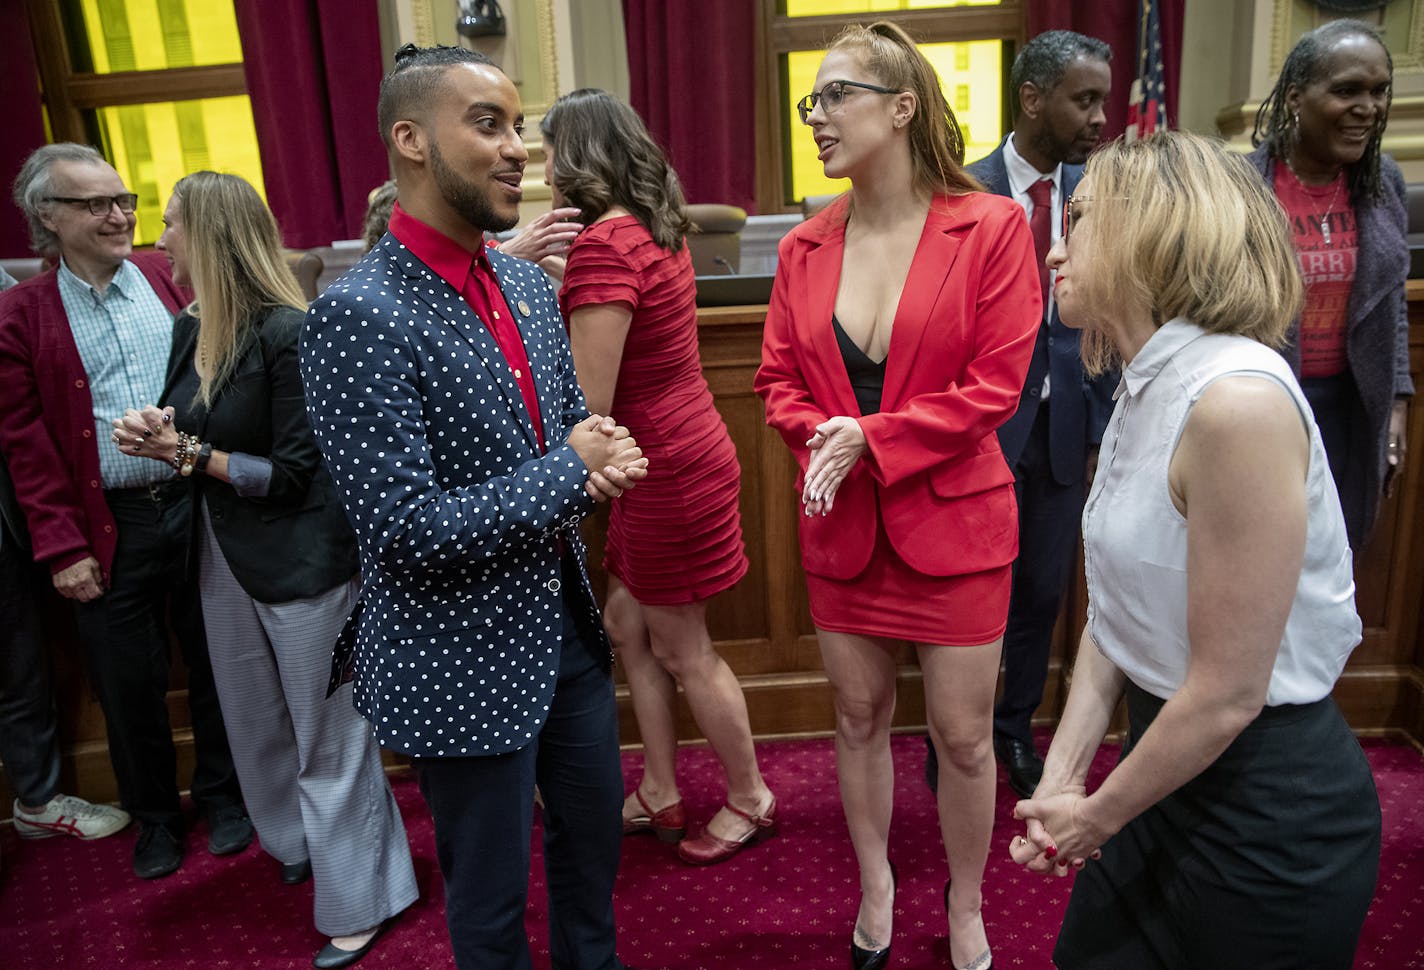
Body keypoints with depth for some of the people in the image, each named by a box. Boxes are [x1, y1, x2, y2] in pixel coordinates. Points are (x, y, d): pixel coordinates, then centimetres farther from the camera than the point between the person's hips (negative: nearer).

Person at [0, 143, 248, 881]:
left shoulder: (171, 279, 2)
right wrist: (62, 547, -5)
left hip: (197, 503, 1)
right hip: (110, 527, 0)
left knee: (214, 663, 12)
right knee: (129, 687, 10)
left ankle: (222, 794, 33)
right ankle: (154, 816, 32)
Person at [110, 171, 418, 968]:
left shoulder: (288, 333, -17)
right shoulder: (191, 330, 6)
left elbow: (293, 472, -15)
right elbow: (191, 436, 15)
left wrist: (188, 455, -14)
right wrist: (152, 436, -6)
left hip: (304, 564, -8)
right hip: (224, 557, 8)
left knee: (327, 737, 3)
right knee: (256, 723, 20)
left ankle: (357, 902, 20)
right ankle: (299, 847, 43)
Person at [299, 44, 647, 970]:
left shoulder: (529, 283, 3)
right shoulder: (358, 315, -21)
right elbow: (406, 529, -24)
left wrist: (600, 459, -9)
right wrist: (567, 471, -17)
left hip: (566, 625, 7)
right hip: (466, 663, -7)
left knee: (594, 838, 25)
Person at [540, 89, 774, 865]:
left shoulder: (602, 247, -21)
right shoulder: (653, 229, 7)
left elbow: (589, 405, -23)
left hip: (669, 470, -9)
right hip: (674, 455, 9)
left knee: (682, 649, 9)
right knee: (627, 624, 19)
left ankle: (749, 801, 30)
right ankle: (659, 795, 33)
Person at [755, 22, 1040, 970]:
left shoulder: (991, 227, -9)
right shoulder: (805, 247, 4)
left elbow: (995, 385, -12)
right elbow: (779, 377, 7)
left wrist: (873, 441, -17)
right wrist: (819, 435, -13)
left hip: (953, 521, -3)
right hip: (843, 527, 4)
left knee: (964, 737, 9)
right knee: (860, 718, 17)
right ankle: (876, 886, 42)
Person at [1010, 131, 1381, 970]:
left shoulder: (1237, 400, -27)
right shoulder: (1150, 389, 2)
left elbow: (1227, 694, -24)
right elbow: (1116, 613, 5)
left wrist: (1098, 815, -10)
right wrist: (1063, 774, -1)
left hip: (1269, 809, -8)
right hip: (1176, 763, 8)